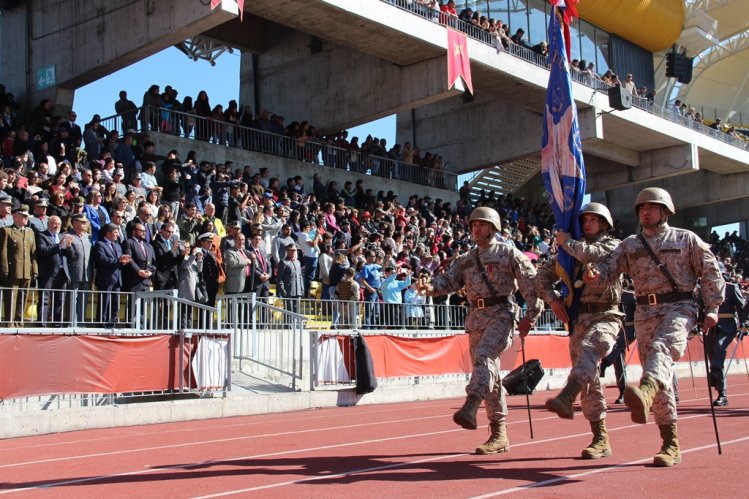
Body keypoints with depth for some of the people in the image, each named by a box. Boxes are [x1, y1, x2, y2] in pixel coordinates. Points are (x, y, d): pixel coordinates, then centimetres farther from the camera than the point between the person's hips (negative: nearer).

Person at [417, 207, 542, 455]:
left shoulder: (509, 253, 3)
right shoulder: (465, 260, 18)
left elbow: (531, 283, -1)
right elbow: (448, 279, 6)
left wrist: (531, 315, -6)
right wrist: (431, 287, -15)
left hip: (501, 315, -6)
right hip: (476, 318, 6)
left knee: (484, 356, -30)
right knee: (490, 374, 5)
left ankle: (470, 408, -46)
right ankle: (499, 435, 10)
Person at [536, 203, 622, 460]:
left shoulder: (613, 246, 3)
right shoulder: (573, 251, 19)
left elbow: (592, 255, -19)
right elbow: (543, 274, 22)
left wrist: (566, 241, -4)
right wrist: (552, 299, 6)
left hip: (605, 316, -6)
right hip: (578, 319, 6)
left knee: (588, 350, -35)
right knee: (590, 381, 3)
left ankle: (566, 399, -57)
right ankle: (600, 440, 8)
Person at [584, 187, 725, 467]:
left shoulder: (685, 239, 8)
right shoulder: (630, 245, 16)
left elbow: (711, 272, 7)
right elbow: (610, 268, 4)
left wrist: (712, 308, -3)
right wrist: (594, 275, -20)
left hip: (679, 307, -4)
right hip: (645, 311, 4)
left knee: (662, 349, -34)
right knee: (660, 374, 1)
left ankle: (644, 392, -67)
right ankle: (671, 444, 7)